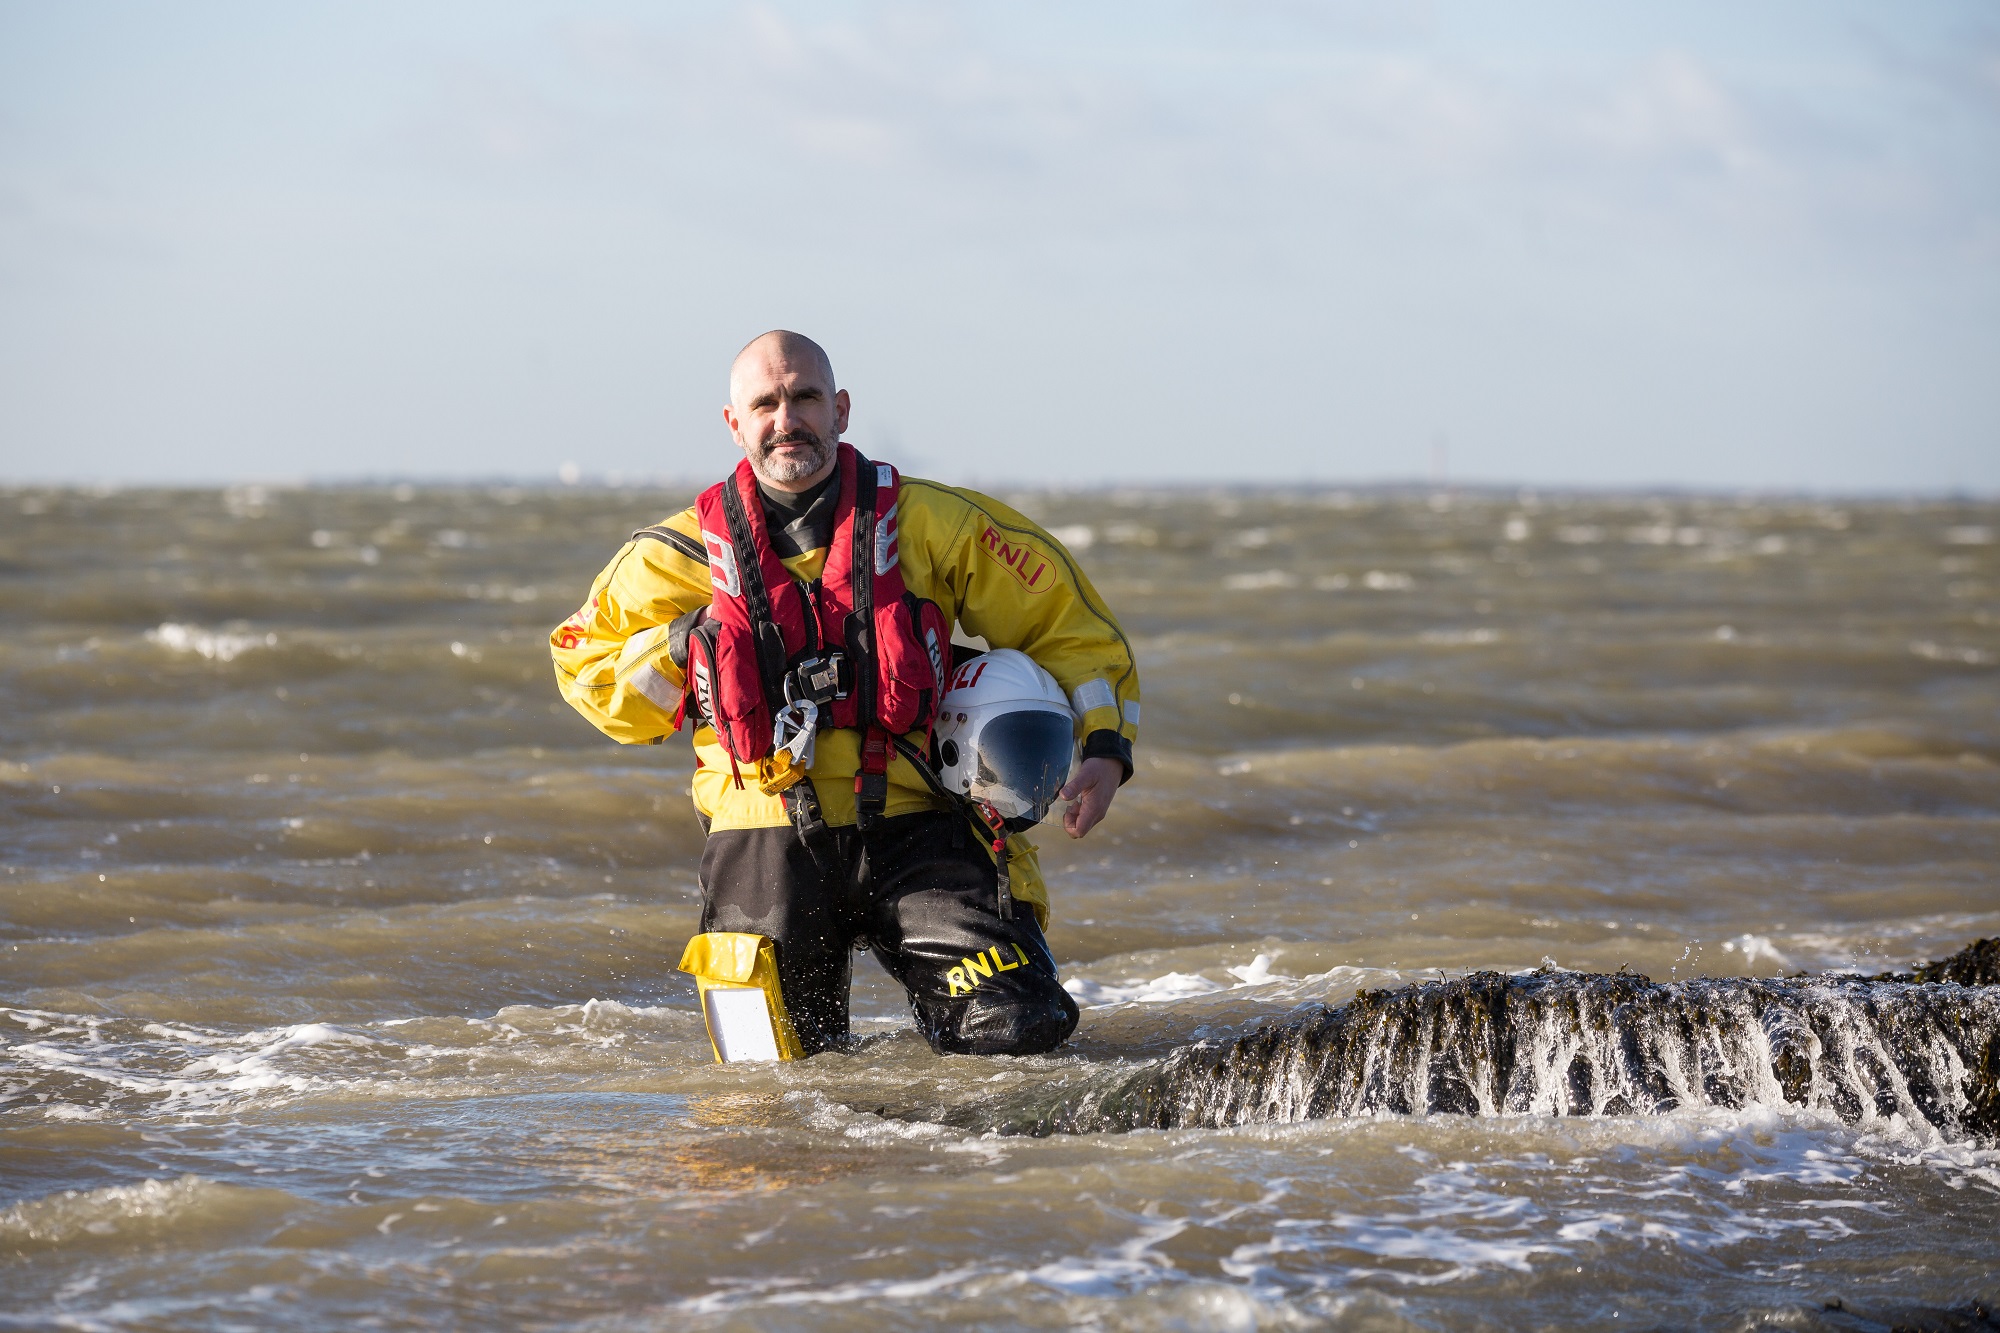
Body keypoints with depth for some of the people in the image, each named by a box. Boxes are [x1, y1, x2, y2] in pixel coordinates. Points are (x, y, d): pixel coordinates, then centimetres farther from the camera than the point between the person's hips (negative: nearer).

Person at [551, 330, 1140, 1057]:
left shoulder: (929, 523, 2)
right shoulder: (687, 552, 4)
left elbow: (1065, 616, 9)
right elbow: (582, 658, 14)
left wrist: (1103, 745, -4)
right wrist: (685, 651, -4)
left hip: (910, 829, -1)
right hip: (767, 839, 1)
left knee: (1021, 1029, -16)